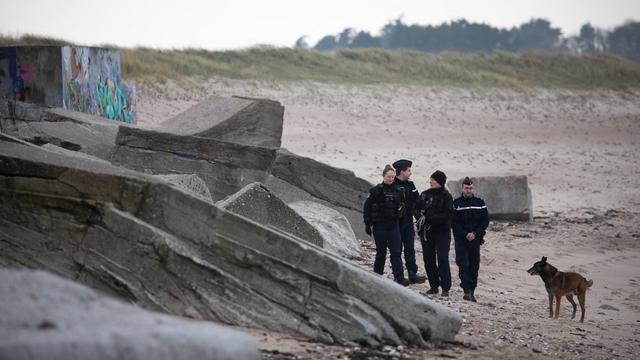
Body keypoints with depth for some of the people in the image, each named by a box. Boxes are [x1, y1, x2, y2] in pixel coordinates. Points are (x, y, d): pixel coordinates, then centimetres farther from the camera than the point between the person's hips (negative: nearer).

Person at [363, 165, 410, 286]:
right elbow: (367, 208, -4)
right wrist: (367, 224, -7)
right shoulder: (376, 190, -5)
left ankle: (399, 278, -14)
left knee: (396, 252, -6)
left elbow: (400, 207, 22)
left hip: (393, 225, 3)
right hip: (379, 225, -3)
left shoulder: (397, 191, 9)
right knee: (381, 252, 3)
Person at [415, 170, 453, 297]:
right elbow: (417, 209, 12)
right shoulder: (425, 194, 10)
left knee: (442, 260, -10)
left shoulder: (446, 196, -6)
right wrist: (420, 217, -11)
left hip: (442, 232, -5)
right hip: (426, 232, 5)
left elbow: (447, 215, -13)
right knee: (429, 260, 7)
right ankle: (434, 285, 17)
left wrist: (429, 218, -20)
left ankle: (445, 288, -8)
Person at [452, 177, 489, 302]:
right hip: (461, 240, -2)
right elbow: (454, 223, -3)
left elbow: (485, 221, 6)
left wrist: (475, 233, -7)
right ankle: (467, 290, -17)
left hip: (475, 239, 2)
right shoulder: (456, 203, 1)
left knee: (474, 266, 3)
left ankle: (472, 292, 9)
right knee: (463, 265, -13)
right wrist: (466, 234, -13)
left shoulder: (479, 203, 7)